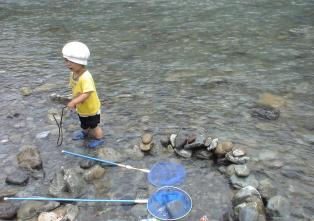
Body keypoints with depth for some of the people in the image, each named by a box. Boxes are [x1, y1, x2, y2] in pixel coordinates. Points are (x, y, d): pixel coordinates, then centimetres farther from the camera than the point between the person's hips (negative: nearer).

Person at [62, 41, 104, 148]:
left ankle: (99, 139, 41)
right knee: (84, 125, 33)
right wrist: (74, 102, 5)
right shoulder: (73, 74, -8)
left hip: (91, 109, -8)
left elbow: (86, 94, -43)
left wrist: (74, 102, -47)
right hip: (81, 108, 8)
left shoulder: (86, 77, -37)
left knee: (93, 126, 16)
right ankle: (85, 133, 61)